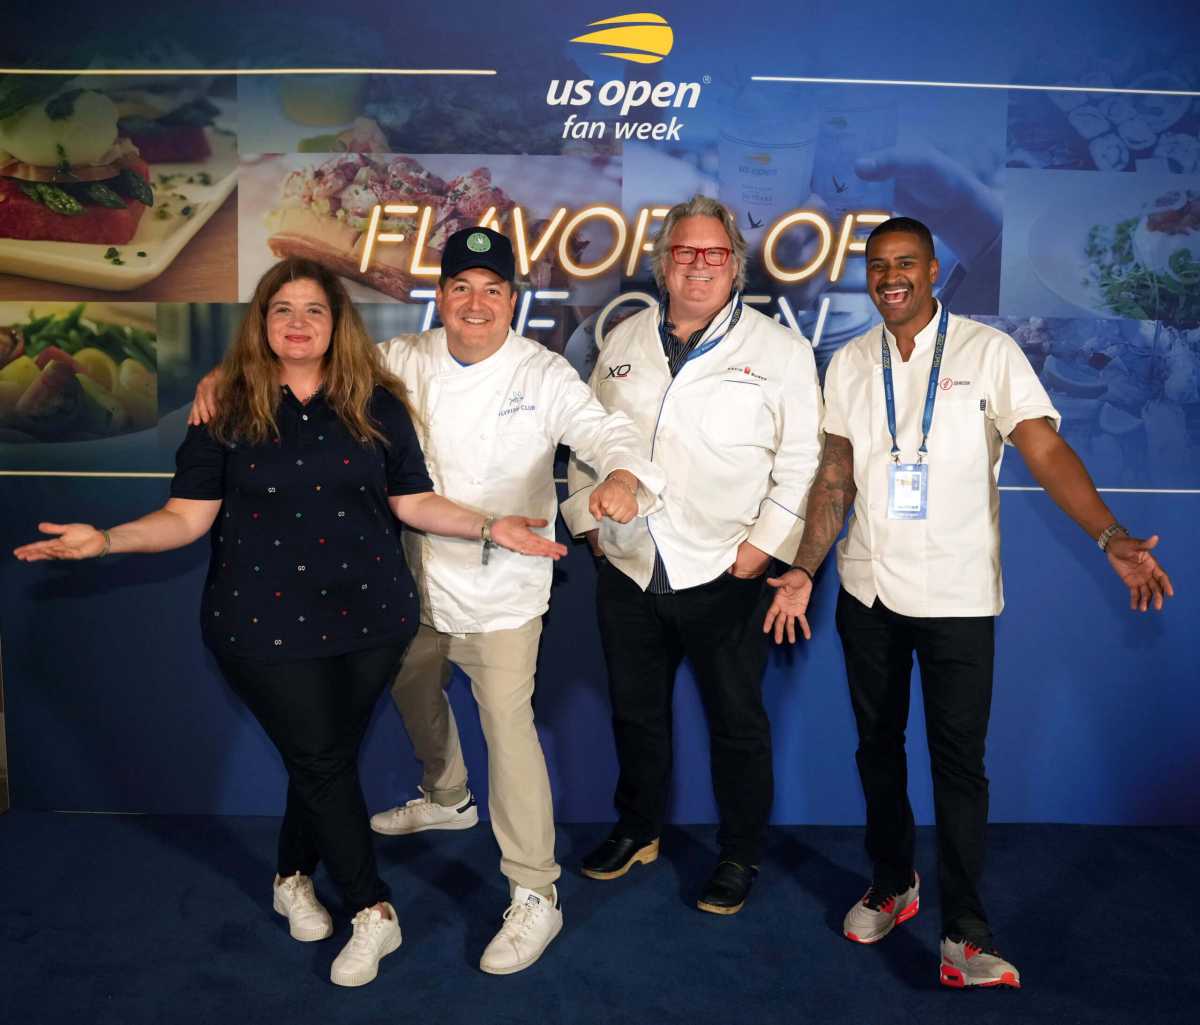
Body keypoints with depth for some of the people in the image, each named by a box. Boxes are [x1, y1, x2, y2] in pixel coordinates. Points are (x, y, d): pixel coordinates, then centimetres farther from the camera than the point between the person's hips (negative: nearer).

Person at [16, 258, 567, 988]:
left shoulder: (376, 404, 2)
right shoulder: (227, 410, -2)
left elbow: (412, 502, 2)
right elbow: (189, 515, -4)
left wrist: (491, 527, -10)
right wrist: (107, 540, -18)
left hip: (370, 612, 2)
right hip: (266, 621, -2)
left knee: (329, 756, 13)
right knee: (319, 760, 2)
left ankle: (294, 877, 40)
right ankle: (374, 911, 20)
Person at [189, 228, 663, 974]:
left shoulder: (542, 374, -11)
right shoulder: (405, 362, -1)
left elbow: (602, 428, -23)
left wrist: (623, 475, -46)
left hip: (502, 585, -5)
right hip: (421, 579, 6)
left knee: (507, 723, -10)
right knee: (414, 692, 25)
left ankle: (535, 896, 5)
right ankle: (447, 799, 55)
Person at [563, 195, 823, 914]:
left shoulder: (781, 350, -3)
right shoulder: (624, 343, 9)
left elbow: (803, 461, -6)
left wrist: (762, 543, -12)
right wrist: (588, 516, 7)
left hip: (725, 577, -4)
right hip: (628, 571, 4)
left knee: (737, 722, 9)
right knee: (636, 712, 19)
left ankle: (741, 856, 30)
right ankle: (638, 829, 41)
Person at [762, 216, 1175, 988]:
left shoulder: (989, 351, -6)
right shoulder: (850, 364, 5)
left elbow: (1047, 449, -15)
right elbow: (835, 478, 7)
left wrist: (1111, 537, -29)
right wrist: (804, 569, 1)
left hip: (958, 595, -4)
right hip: (868, 589, 4)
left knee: (959, 758, -1)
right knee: (878, 744, 14)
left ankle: (965, 931, 11)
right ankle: (892, 885, 34)